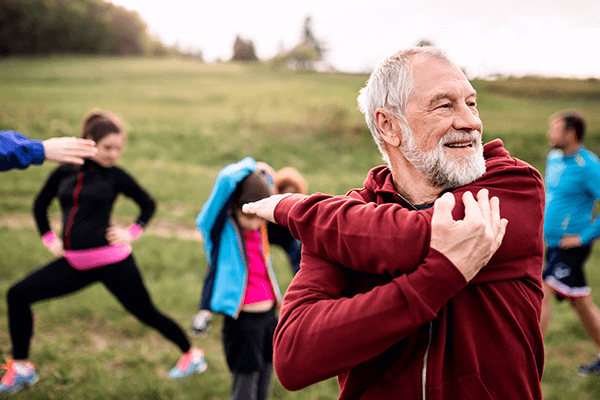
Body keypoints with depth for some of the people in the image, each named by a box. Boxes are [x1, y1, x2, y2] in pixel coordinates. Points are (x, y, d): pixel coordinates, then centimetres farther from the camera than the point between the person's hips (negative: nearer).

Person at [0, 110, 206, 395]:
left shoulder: (115, 176, -4)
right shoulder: (63, 173, 5)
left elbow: (149, 204, 10)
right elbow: (40, 205, 21)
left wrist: (133, 232, -2)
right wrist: (48, 237, 11)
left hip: (111, 260, -4)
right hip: (74, 263, 4)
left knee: (145, 312, 3)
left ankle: (192, 355, 24)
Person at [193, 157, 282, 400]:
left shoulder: (261, 229, 3)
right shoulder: (223, 229, -11)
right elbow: (226, 180, -26)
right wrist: (249, 167, -8)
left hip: (269, 319, 6)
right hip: (241, 323, -6)